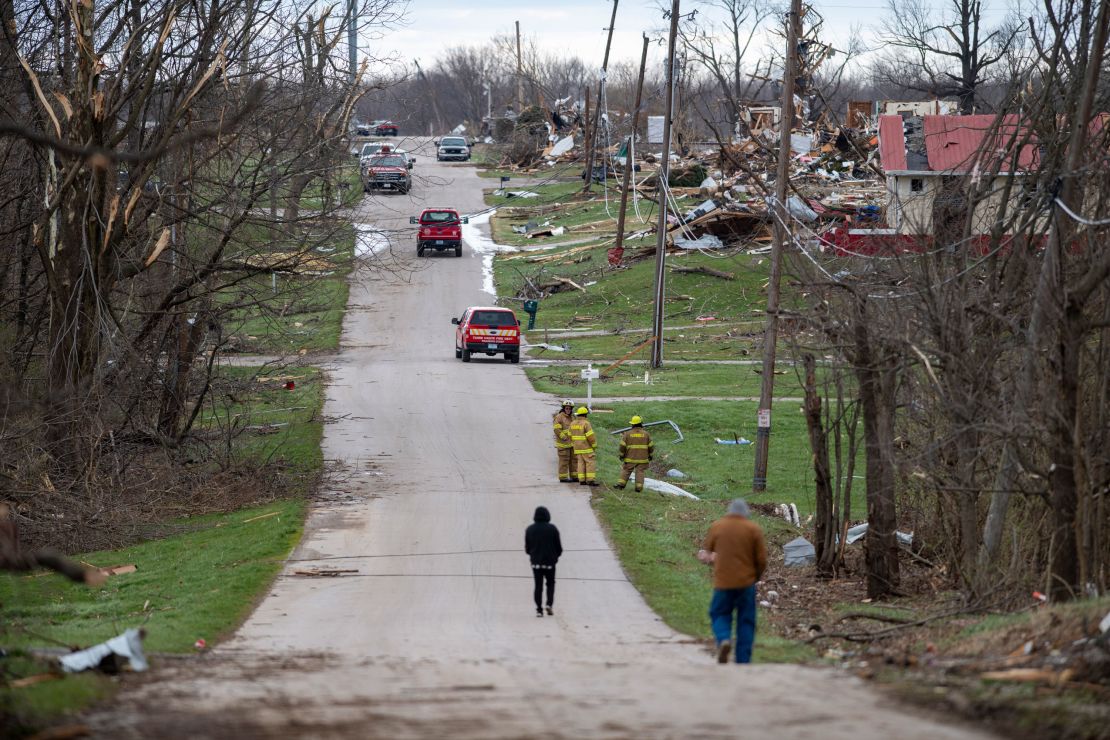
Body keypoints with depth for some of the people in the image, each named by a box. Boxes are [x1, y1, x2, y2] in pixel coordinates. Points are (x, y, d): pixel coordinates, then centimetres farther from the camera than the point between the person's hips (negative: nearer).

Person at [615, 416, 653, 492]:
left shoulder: (628, 434, -3)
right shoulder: (646, 434, 0)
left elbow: (622, 445, -3)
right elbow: (651, 446, 4)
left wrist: (621, 455, 9)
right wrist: (650, 455, 17)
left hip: (630, 458, 0)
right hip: (642, 459, 0)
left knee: (626, 471, 9)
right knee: (640, 472, 2)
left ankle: (621, 484, 6)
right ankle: (639, 487, -4)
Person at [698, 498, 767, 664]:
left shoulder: (716, 526, 2)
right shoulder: (753, 529, -1)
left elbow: (706, 553, 5)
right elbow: (762, 560, 0)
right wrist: (756, 576, 16)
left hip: (722, 582, 0)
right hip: (746, 582, 0)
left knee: (720, 614, 15)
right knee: (746, 621, 8)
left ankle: (723, 639, -15)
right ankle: (743, 661, 5)